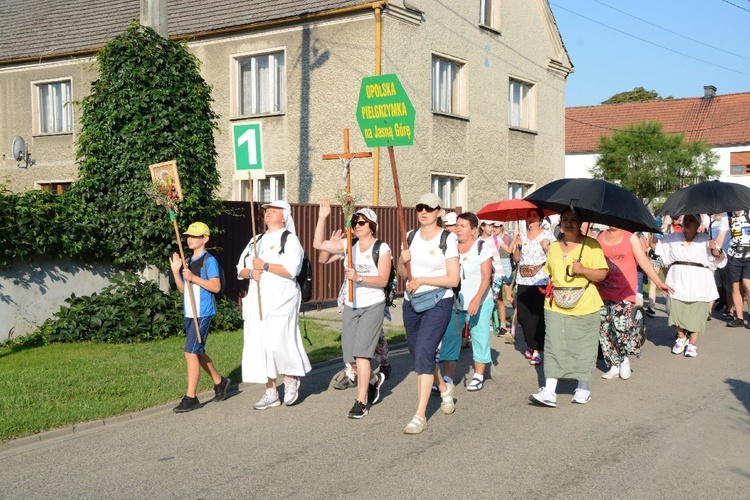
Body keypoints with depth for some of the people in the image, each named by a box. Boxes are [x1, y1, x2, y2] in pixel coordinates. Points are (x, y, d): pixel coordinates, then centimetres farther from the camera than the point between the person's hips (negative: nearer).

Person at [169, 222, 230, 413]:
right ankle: (219, 382, 35)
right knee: (198, 352, 17)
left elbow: (216, 286, -16)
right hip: (189, 313, 9)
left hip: (203, 313, -9)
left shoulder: (209, 260, -9)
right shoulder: (189, 261, 14)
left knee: (191, 352, -11)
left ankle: (191, 397, -6)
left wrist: (193, 278, -22)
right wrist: (176, 272, -1)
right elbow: (183, 289, 14)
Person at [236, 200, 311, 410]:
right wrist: (250, 273, -4)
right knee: (259, 345, 4)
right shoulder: (256, 241, 21)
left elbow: (291, 270, -17)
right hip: (258, 300, 7)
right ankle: (271, 392, 14)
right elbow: (240, 269, 18)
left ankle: (291, 379, 11)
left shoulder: (290, 239, -2)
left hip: (281, 300, -7)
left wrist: (265, 266, -14)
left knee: (276, 343, -16)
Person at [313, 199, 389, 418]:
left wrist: (359, 278, -28)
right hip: (351, 306, 5)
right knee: (351, 355, 9)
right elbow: (318, 244, 1)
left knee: (361, 353, -13)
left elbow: (383, 280, -15)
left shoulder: (382, 248, -7)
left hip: (372, 306, -5)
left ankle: (361, 401, -5)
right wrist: (322, 218, -6)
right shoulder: (348, 245, 6)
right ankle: (374, 379, 37)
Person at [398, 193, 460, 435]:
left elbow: (453, 279, -12)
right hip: (411, 303, 6)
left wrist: (421, 280, -17)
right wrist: (401, 261, -8)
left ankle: (420, 416, -13)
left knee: (424, 352, -17)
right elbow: (403, 275, 13)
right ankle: (444, 388, 44)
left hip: (438, 303, -6)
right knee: (417, 352, 16)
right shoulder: (411, 236, 8)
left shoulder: (447, 239, -7)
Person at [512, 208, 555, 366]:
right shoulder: (522, 235, 13)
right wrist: (517, 247, -4)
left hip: (541, 281, -4)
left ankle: (536, 351, -2)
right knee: (522, 315, 3)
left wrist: (546, 247, -20)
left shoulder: (547, 234, 2)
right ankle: (530, 345, 25)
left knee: (537, 316, -8)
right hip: (523, 281, 4)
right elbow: (516, 259, 13)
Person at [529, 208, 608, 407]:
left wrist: (583, 270, -20)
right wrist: (548, 288, 12)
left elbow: (602, 274, -5)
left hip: (584, 307, -3)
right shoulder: (553, 247, 13)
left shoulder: (591, 245, -1)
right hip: (556, 306, 3)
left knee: (583, 346, 5)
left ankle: (583, 388, 21)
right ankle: (549, 391, -6)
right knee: (554, 346, -4)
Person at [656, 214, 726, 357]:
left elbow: (721, 260, 1)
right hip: (677, 281, 2)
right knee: (676, 310, -4)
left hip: (698, 283, -2)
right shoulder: (672, 238, 11)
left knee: (696, 313, -2)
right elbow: (655, 245, 25)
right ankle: (681, 337, 20)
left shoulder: (705, 240, 5)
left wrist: (715, 250, -16)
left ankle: (693, 343, 11)